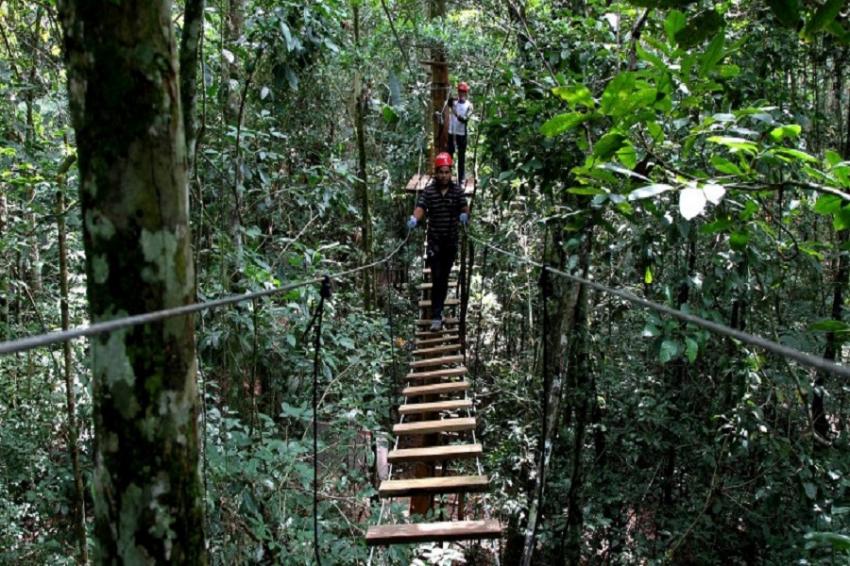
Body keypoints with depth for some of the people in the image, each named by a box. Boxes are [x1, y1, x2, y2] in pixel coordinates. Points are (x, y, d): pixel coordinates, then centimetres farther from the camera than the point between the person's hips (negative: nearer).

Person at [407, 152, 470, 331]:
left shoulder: (457, 190, 0)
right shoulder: (428, 191, -5)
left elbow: (464, 207, -12)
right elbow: (421, 207, -19)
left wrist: (464, 214, -37)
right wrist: (414, 218, -41)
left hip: (451, 240, 2)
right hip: (434, 240, -2)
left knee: (445, 277, 11)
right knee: (436, 278, -7)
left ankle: (438, 309, 27)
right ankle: (436, 316, -6)